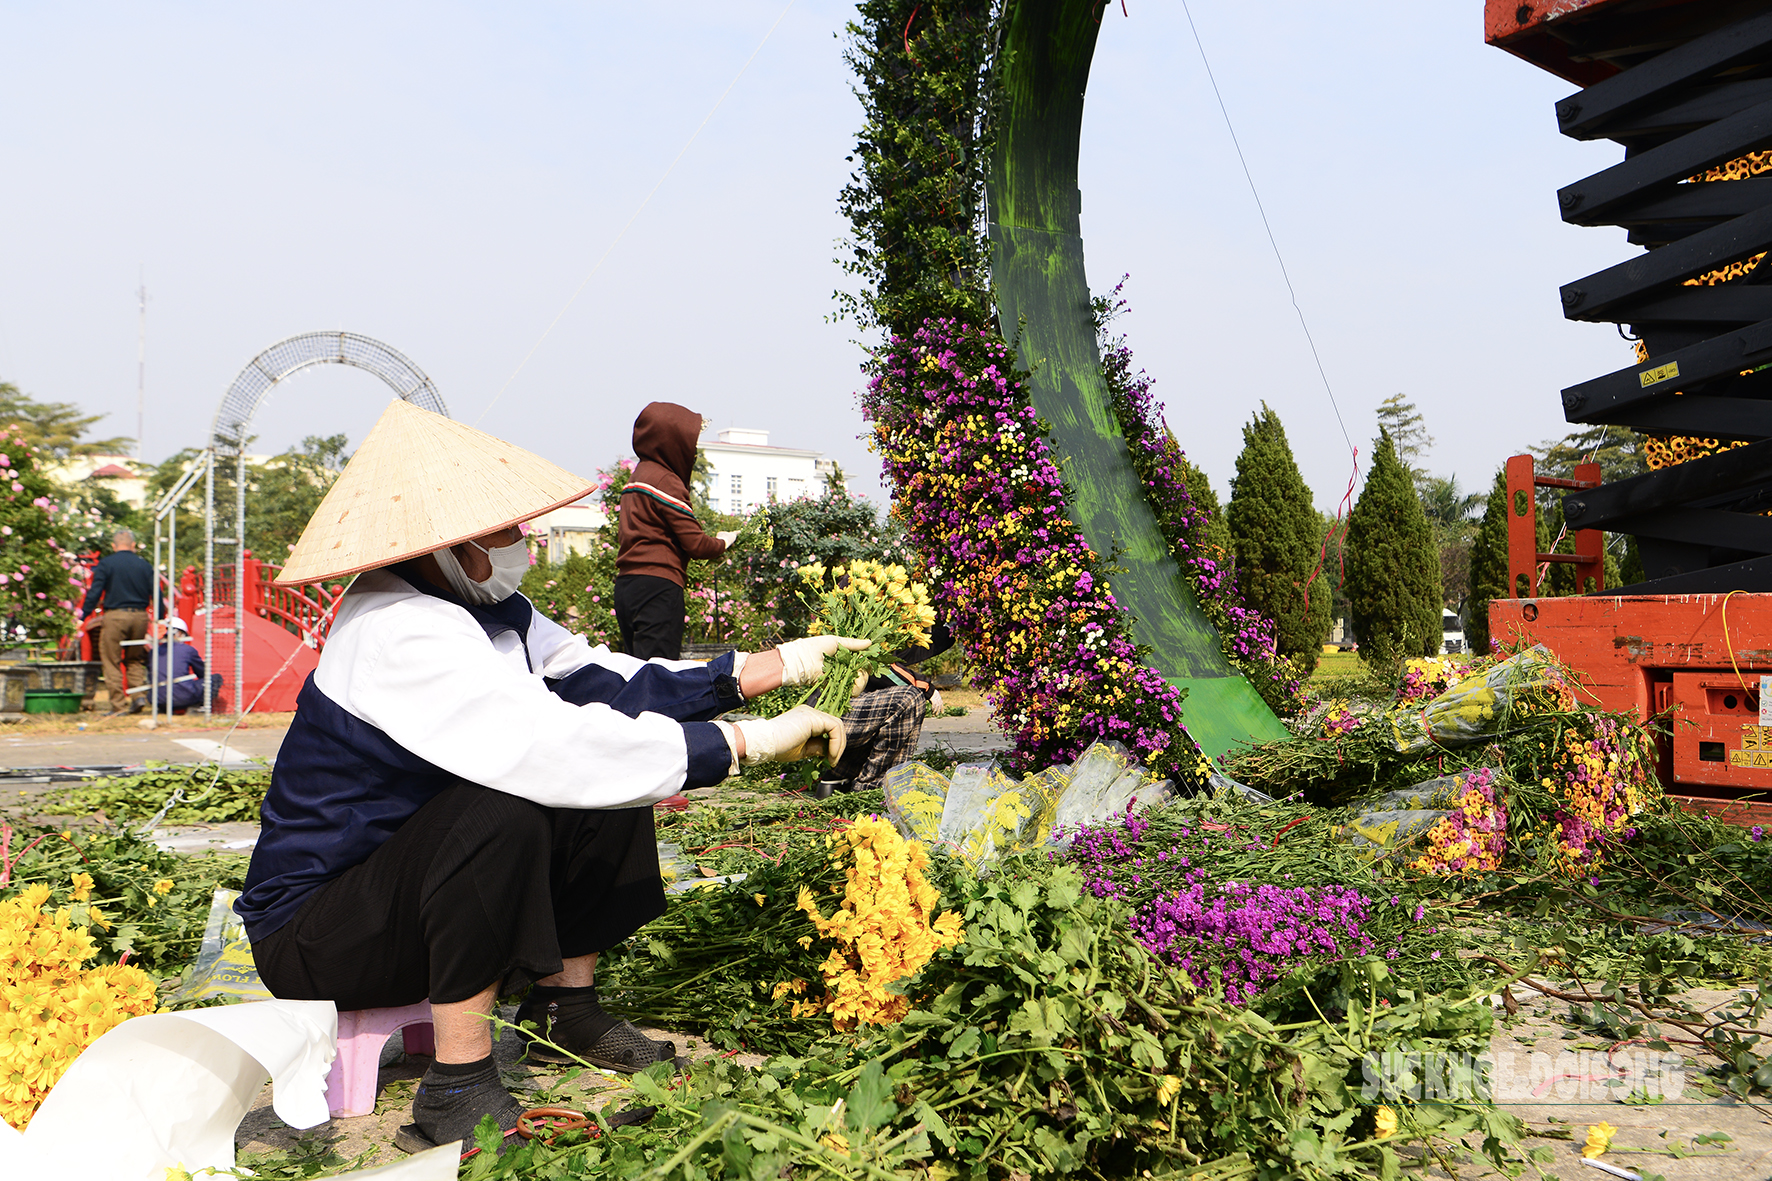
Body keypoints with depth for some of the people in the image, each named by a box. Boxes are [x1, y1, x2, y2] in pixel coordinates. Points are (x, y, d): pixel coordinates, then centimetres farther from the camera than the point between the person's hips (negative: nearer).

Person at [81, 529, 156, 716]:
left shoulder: (106, 563, -1)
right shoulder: (144, 565, 8)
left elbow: (95, 592, -6)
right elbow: (156, 594, 7)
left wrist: (83, 616, -3)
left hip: (115, 616, -3)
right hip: (140, 616, 3)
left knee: (112, 662, 3)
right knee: (136, 660, 18)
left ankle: (119, 705, 1)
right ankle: (140, 694, 4)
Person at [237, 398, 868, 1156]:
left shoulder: (482, 608, 0)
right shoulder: (399, 634, -30)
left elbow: (599, 679, -4)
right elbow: (554, 746, -40)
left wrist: (771, 668, -10)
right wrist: (746, 742, -38)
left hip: (402, 885, 9)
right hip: (309, 937, -9)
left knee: (610, 787, 0)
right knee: (502, 808, -34)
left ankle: (564, 1011, 13)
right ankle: (457, 1092, -20)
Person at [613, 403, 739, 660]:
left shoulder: (636, 477, 19)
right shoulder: (666, 481, -10)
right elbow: (695, 544, -12)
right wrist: (722, 543, 9)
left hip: (626, 584, 9)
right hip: (658, 586, -9)